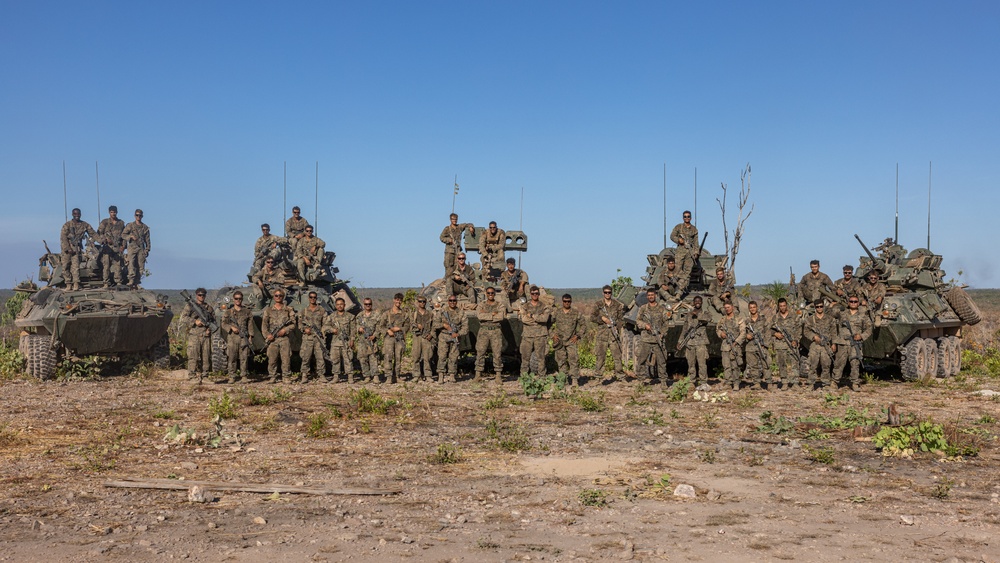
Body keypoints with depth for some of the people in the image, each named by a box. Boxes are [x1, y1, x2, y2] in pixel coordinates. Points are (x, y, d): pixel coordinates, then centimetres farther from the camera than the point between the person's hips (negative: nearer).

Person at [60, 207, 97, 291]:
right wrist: (68, 249, -13)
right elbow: (63, 237, -4)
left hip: (76, 248, 0)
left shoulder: (85, 225, 8)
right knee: (66, 267, -2)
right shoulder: (67, 224, 1)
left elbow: (93, 233, 10)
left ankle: (76, 284, -20)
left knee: (75, 266, -14)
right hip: (67, 248, 0)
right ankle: (69, 284, 5)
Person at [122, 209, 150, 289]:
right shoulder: (130, 225, 8)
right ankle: (131, 280, -26)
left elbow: (147, 240, 15)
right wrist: (131, 236, -13)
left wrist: (147, 250, 8)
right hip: (132, 247, -2)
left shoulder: (145, 227, 14)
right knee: (131, 263, -18)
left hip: (141, 248, 2)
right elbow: (123, 234, 5)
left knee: (140, 266, -2)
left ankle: (137, 283, 2)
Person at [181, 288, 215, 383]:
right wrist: (194, 321, -14)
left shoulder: (209, 307, 16)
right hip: (194, 336, -4)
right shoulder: (189, 306, 6)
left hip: (206, 336, 4)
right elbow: (183, 319, -3)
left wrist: (210, 328, 1)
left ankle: (205, 376, 11)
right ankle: (192, 376, -6)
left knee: (206, 357, 4)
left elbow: (214, 320, 20)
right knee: (193, 357, -7)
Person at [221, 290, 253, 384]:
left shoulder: (247, 312, 11)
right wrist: (231, 327, -10)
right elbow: (224, 324, 8)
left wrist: (250, 336, 3)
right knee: (232, 358, -1)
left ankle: (243, 376, 3)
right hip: (232, 337, 0)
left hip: (243, 337, 0)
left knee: (244, 358, -3)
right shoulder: (228, 311, 10)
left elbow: (250, 325, 12)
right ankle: (232, 377, 3)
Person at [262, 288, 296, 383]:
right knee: (272, 360, 1)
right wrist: (267, 335, -8)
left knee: (286, 359, -4)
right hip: (272, 339, 1)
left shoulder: (288, 310, 9)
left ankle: (286, 376, 3)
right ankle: (273, 377, 8)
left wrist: (285, 330, -9)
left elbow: (293, 324, 7)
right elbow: (264, 325, 7)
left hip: (284, 338, -1)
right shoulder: (268, 310, 11)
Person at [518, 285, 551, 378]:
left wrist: (531, 315, -8)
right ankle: (523, 376, 8)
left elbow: (545, 318, -11)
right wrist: (538, 319, -7)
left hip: (540, 335, -1)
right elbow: (522, 318, -9)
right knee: (525, 357, 1)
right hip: (527, 335, 1)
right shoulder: (524, 306, 10)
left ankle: (541, 376, 3)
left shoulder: (544, 307, 8)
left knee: (540, 357, -1)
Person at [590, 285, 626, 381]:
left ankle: (619, 373, 7)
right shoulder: (598, 304, 4)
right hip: (602, 332, -1)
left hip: (614, 332, 1)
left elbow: (621, 318, 9)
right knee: (600, 354, 0)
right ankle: (598, 373, 7)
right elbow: (592, 318, 4)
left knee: (617, 353, 0)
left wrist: (617, 327, -7)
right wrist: (602, 318, -11)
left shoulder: (617, 304, 7)